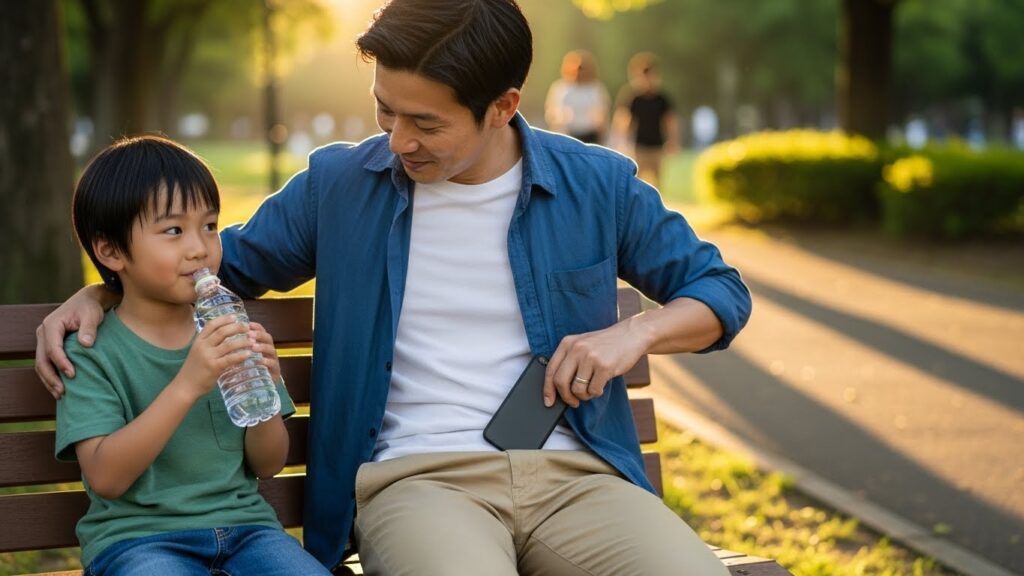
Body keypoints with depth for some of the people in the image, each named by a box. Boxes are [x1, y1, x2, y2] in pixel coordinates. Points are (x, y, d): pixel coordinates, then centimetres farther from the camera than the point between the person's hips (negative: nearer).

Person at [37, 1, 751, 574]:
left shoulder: (597, 185, 7)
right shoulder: (339, 184, 8)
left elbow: (721, 292, 16)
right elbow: (226, 261, 24)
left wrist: (635, 332, -4)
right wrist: (97, 293, 10)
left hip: (570, 471, 2)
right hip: (416, 476, -2)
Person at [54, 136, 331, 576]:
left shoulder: (229, 331, 8)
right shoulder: (91, 352, -3)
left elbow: (267, 466, 11)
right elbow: (105, 479, -16)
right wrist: (186, 386, -25)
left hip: (241, 520, 4)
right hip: (136, 535, -3)